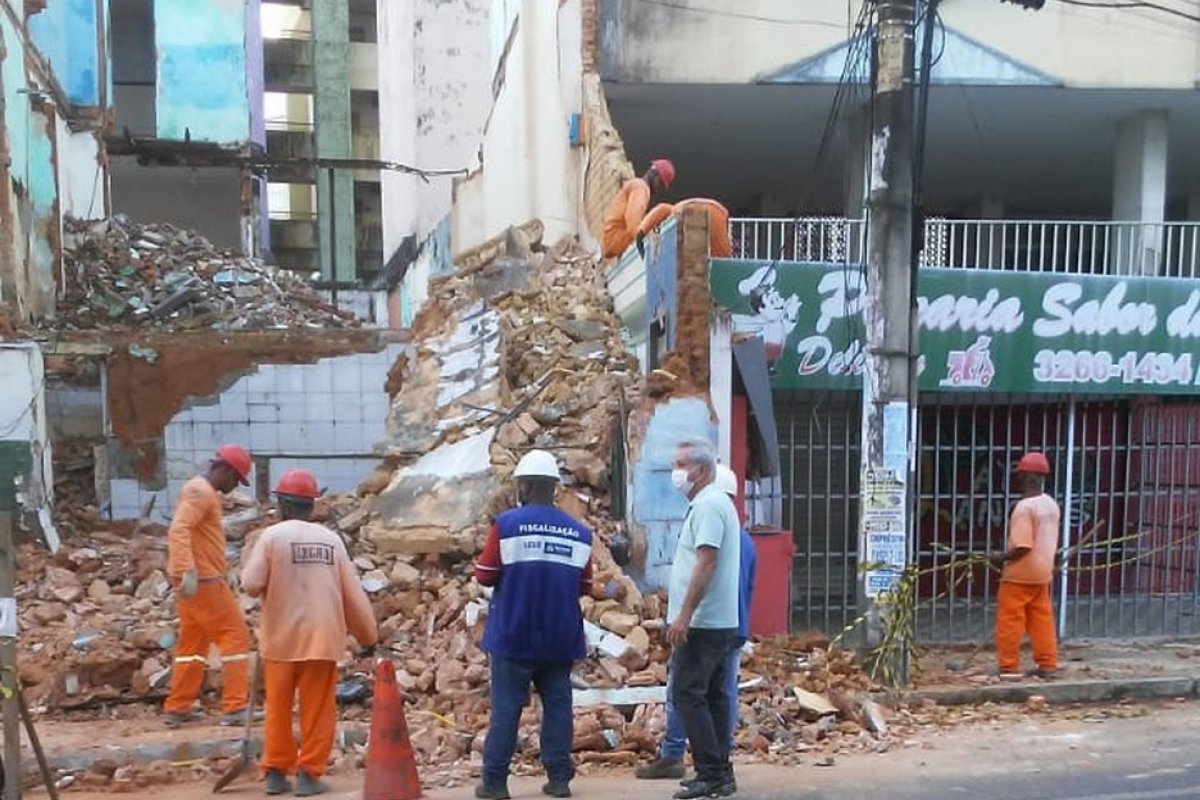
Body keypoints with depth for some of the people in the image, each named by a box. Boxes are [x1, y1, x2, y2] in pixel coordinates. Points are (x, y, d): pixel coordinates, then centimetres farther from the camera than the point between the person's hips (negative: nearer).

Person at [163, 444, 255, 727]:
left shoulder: (204, 491, 18)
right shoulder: (201, 492, -14)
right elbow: (178, 530, -27)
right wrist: (187, 570, -37)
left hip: (196, 579, 10)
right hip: (202, 579, -10)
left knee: (193, 641, 15)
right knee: (235, 635, -6)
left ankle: (177, 707, 20)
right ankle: (235, 707, -5)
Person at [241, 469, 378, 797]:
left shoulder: (272, 536, -7)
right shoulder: (331, 539, 1)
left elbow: (251, 584, -12)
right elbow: (353, 593, 3)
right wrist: (368, 634, 12)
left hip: (281, 637, 0)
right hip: (321, 637, 1)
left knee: (278, 708, 14)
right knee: (317, 709, 8)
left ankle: (276, 772, 20)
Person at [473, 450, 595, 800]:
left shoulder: (506, 524, -9)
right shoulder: (578, 531, 2)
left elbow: (484, 575, -6)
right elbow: (585, 586, 6)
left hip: (513, 635, -3)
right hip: (560, 637, 3)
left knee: (506, 707, 4)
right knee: (558, 705, 10)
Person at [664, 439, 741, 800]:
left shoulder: (707, 505, -14)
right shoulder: (717, 502, 18)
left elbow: (706, 562, -22)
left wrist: (684, 615, -23)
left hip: (702, 622, -10)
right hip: (720, 621, 10)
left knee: (688, 695, -6)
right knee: (713, 696, 12)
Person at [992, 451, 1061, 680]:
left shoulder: (1024, 507, -20)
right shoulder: (1052, 505, 7)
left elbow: (1022, 546, -24)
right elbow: (1051, 541, 14)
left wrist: (1002, 557, -10)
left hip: (1020, 573, -8)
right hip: (1043, 572, 8)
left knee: (1009, 620, 0)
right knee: (1042, 618, 12)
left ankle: (1009, 667, 3)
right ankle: (1048, 664, 15)